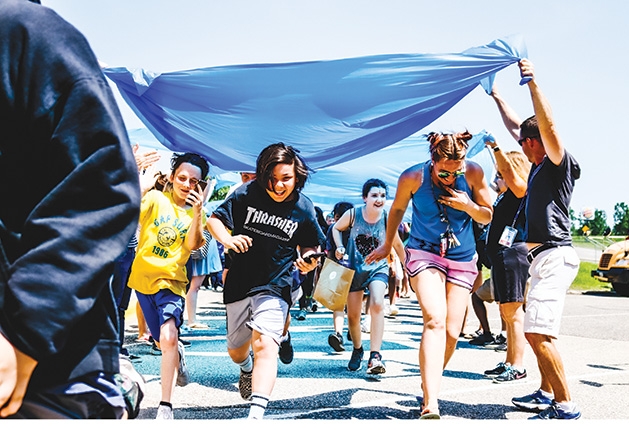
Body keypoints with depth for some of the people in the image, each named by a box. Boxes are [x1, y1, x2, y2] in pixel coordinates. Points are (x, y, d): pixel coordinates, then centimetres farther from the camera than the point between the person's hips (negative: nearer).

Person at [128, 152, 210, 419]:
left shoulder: (197, 212, 2)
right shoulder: (155, 198, -3)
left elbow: (192, 245, -13)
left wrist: (197, 212, -24)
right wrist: (142, 187, -31)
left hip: (171, 280, -1)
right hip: (143, 276, 1)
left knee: (168, 337, -22)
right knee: (162, 342, 14)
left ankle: (165, 407, -12)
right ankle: (178, 354, 52)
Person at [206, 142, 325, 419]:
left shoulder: (303, 209, -6)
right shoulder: (246, 194, -9)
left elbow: (309, 245, 8)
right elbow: (214, 220, -3)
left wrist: (307, 260, -14)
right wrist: (227, 239, -24)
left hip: (276, 286, -2)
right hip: (239, 282, 3)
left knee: (265, 343, -24)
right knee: (236, 349, 20)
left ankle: (256, 414, -27)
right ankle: (246, 369, 57)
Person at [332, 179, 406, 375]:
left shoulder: (388, 219, -15)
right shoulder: (353, 214, -15)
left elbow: (397, 244, 2)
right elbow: (336, 228, 4)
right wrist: (339, 247, -12)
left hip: (378, 268, -1)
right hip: (355, 268, 1)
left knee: (377, 305, -27)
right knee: (353, 316, 8)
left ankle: (375, 356, -22)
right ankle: (357, 350, 37)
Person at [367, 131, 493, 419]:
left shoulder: (474, 173, -11)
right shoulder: (413, 177, -14)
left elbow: (487, 217, 1)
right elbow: (397, 209, 6)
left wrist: (469, 206, -20)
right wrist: (387, 245, 17)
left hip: (462, 258, 3)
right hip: (424, 252, -3)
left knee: (452, 333, 0)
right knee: (435, 320, -23)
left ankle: (428, 383, 26)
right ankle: (430, 405, -27)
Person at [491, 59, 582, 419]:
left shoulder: (558, 163, -7)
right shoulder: (540, 165, 16)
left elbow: (548, 124, -25)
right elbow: (516, 126, 27)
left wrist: (533, 82, -30)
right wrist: (497, 97, 33)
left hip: (554, 254, -10)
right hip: (543, 255, 10)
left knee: (538, 332, -17)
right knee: (538, 331, 17)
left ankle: (566, 407, -11)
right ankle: (547, 395, 28)